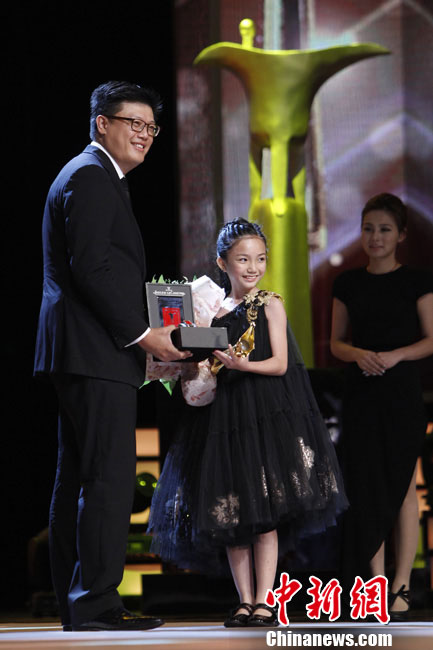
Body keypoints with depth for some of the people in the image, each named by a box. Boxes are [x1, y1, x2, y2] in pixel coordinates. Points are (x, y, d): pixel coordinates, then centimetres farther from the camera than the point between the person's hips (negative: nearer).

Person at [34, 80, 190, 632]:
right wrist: (141, 334, -16)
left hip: (81, 354, 11)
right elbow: (90, 267, -19)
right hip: (97, 355, -11)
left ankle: (75, 604, 15)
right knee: (110, 478, -13)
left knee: (77, 480, 11)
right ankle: (96, 603, -14)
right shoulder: (90, 176, -10)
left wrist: (141, 333, 17)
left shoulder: (94, 176, 24)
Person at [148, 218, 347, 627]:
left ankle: (264, 601, -3)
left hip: (266, 412, -4)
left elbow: (279, 363, -8)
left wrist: (242, 365, -22)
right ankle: (245, 601, 8)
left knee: (264, 513, -6)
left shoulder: (269, 305, 0)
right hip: (222, 415, 4)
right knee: (230, 513, 3)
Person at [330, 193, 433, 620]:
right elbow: (337, 342, 11)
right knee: (366, 486, 1)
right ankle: (375, 582, 6)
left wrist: (394, 356, -17)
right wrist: (359, 354, -11)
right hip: (360, 393, 3)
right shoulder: (348, 284, 9)